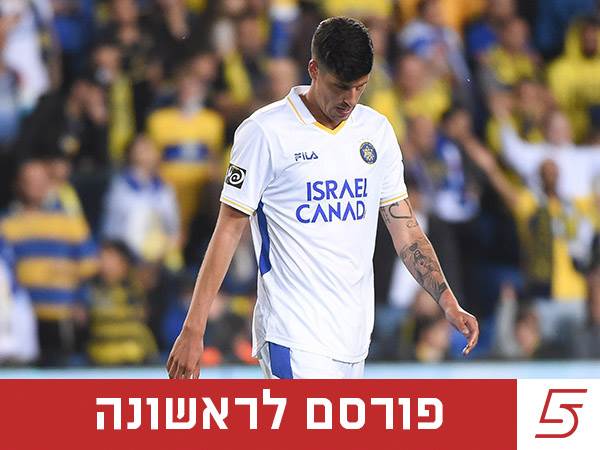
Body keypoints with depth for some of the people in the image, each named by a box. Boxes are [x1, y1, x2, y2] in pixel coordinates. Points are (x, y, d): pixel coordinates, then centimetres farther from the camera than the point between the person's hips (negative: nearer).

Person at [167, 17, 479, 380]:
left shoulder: (377, 131, 10)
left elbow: (404, 227, 14)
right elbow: (229, 230, -4)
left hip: (353, 334, 6)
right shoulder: (265, 132, -7)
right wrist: (193, 329, -8)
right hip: (294, 335, -6)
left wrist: (449, 304, 3)